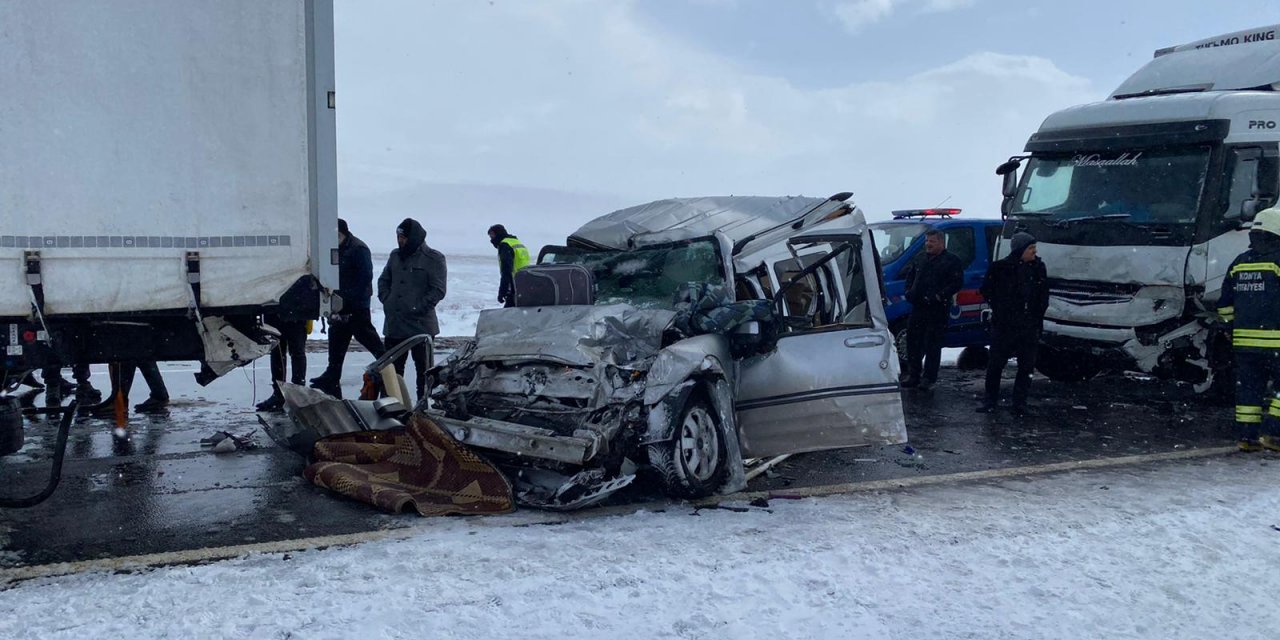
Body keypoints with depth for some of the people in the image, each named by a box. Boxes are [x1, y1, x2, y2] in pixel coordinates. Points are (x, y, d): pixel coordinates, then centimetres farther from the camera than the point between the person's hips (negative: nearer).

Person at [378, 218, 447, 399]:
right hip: (394, 323, 6)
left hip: (421, 324, -6)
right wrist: (386, 300, 5)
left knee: (423, 367, 3)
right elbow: (384, 280, 22)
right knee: (393, 366, 12)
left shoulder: (434, 258, -6)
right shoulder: (395, 255, 12)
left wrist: (418, 308, -15)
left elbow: (438, 290, -10)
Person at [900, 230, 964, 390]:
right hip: (918, 307, 6)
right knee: (913, 341, 9)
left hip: (938, 310, -6)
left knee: (932, 344, -3)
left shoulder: (952, 260, -2)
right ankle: (913, 375, 18)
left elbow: (957, 283, -10)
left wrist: (940, 296, -20)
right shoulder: (920, 259, 17)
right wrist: (909, 291, 9)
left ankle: (929, 377, 4)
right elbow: (910, 275, 28)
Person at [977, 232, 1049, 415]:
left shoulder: (1038, 267, 5)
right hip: (1004, 325, -3)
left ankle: (1020, 403, 14)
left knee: (1027, 366, 5)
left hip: (1029, 326, 3)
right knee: (996, 363, 2)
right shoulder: (1001, 267, -6)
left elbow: (1044, 295, 16)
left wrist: (1038, 314, 8)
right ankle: (990, 400, 15)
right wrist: (998, 308, 4)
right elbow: (986, 290, 6)